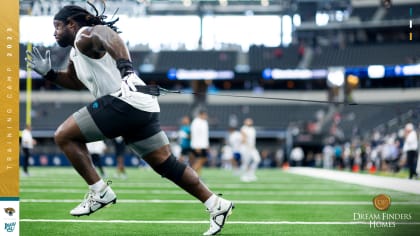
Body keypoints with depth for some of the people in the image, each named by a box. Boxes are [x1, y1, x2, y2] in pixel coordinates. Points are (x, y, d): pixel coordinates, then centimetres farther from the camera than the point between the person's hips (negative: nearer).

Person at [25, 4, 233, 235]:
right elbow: (76, 82, 43)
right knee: (166, 165, 11)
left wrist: (124, 63, -42)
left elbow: (111, 37, -25)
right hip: (142, 108, 11)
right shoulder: (76, 53, 27)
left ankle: (99, 192, -2)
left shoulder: (85, 36, -3)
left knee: (64, 136, -3)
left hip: (124, 101, -11)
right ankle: (217, 205, 11)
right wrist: (49, 73, 27)